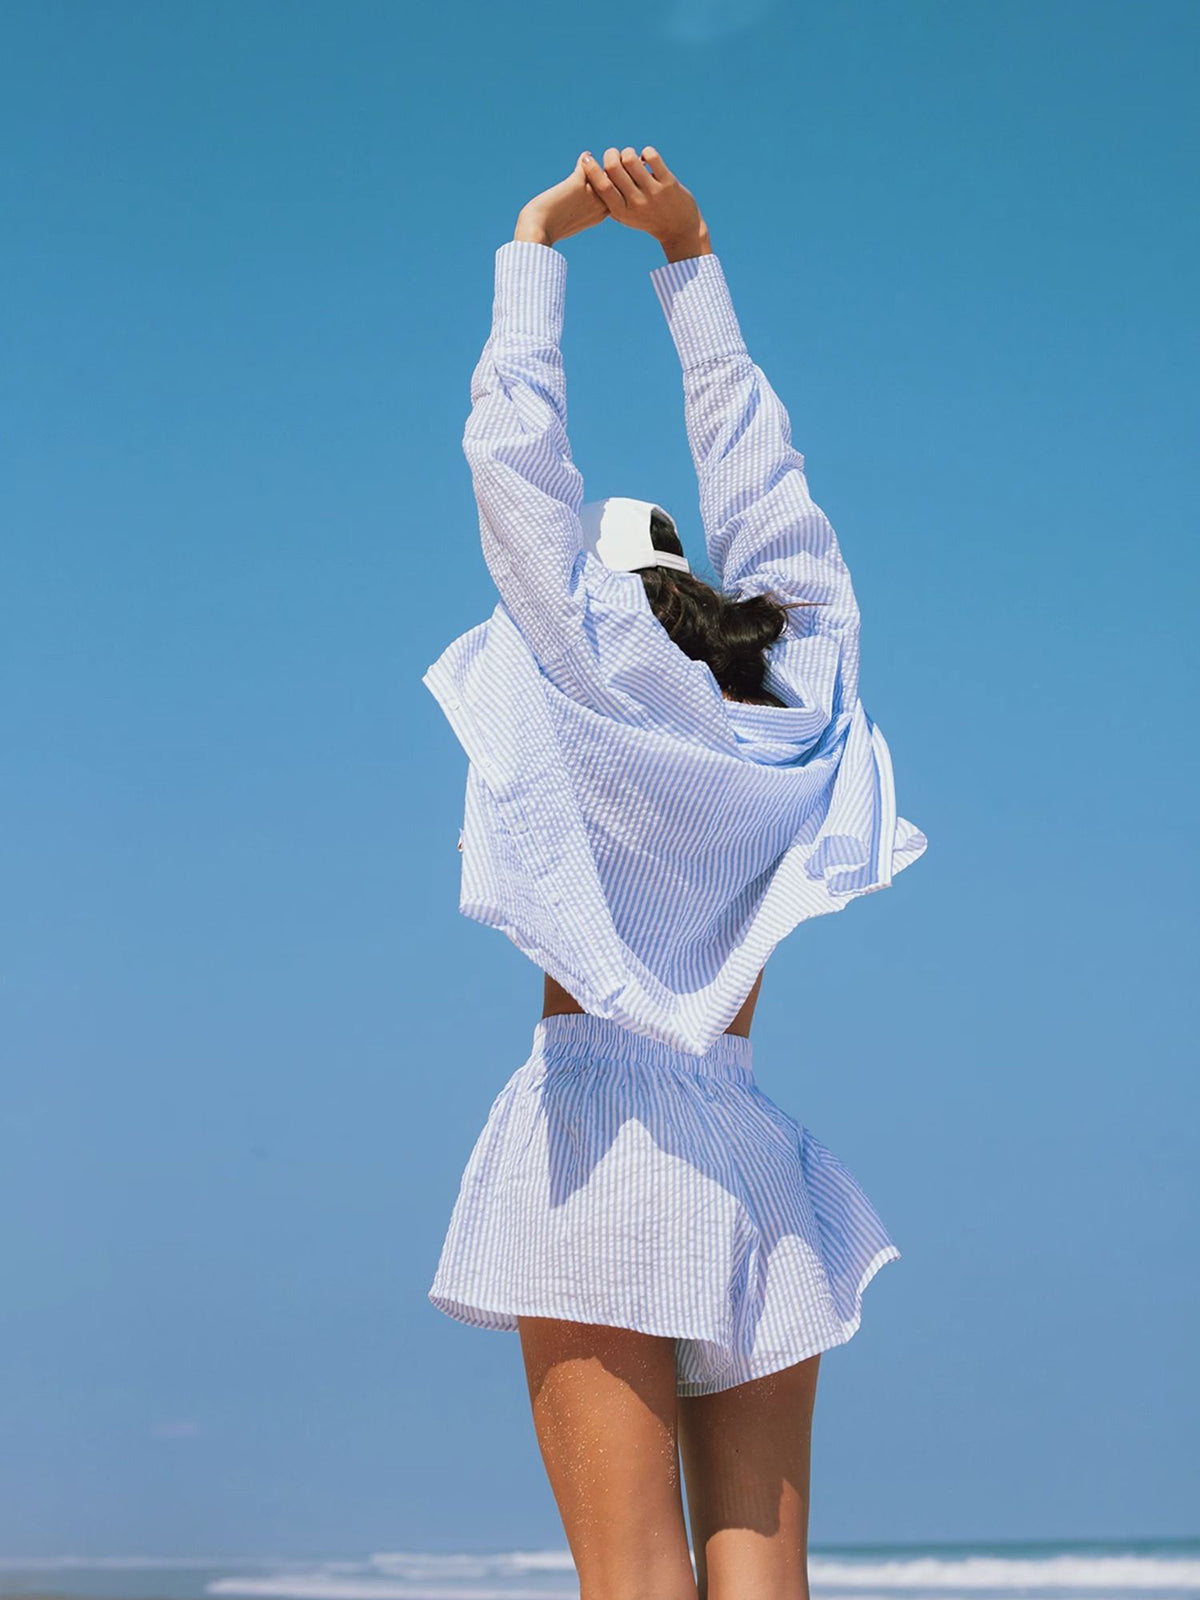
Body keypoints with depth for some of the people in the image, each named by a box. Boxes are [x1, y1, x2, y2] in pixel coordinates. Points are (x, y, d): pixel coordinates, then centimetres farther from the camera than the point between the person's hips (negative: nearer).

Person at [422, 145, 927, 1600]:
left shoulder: (600, 680, 4)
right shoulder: (789, 703, 14)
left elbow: (515, 453, 6)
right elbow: (758, 477, 22)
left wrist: (537, 244, 16)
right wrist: (687, 253, 27)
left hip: (608, 1121, -4)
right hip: (757, 1156, 4)